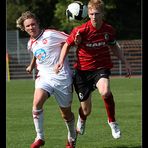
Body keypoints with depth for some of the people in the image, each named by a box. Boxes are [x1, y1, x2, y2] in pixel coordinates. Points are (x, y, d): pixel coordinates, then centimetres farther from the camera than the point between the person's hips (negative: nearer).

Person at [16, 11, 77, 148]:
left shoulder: (50, 35, -8)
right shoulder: (31, 43, 11)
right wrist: (31, 66, 36)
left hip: (62, 78, -4)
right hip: (44, 77, 4)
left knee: (66, 112, 7)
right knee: (37, 102, -25)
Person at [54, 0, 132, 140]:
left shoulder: (109, 30, -6)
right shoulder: (81, 30, -15)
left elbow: (114, 47, 15)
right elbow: (67, 44, 1)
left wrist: (125, 62, 13)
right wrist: (61, 60, -12)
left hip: (101, 68, 0)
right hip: (82, 70, 0)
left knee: (105, 92, -35)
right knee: (86, 110, 5)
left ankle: (112, 121, -9)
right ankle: (81, 120, 46)